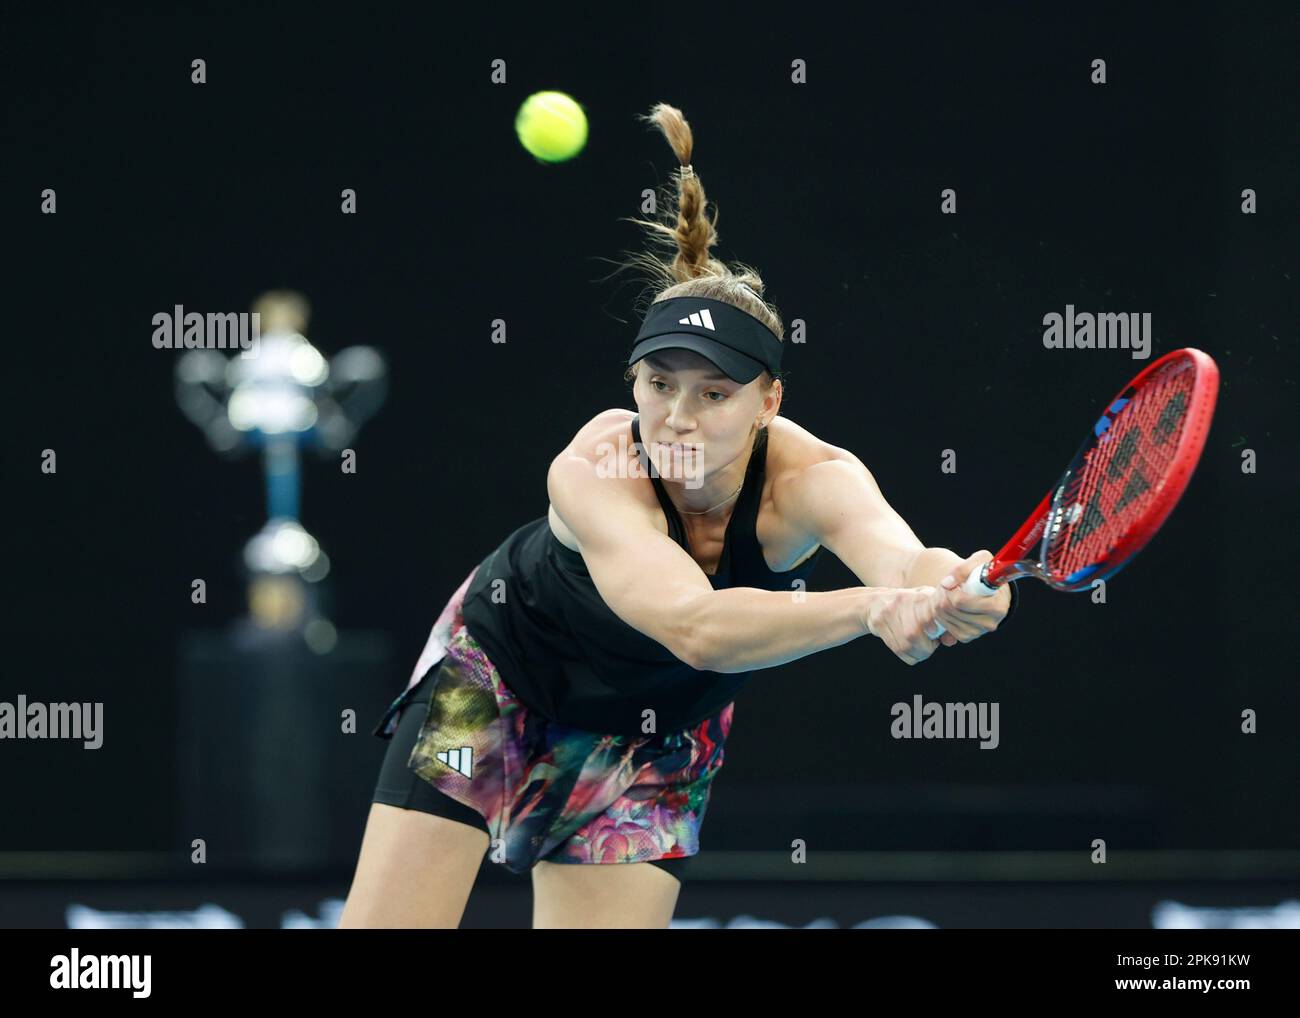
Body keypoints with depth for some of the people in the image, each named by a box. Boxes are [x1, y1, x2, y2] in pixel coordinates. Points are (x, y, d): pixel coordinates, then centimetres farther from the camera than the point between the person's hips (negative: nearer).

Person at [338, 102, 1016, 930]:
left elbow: (894, 550, -55)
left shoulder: (809, 479, -32)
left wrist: (948, 587, -81)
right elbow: (693, 626, -56)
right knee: (387, 922, -5)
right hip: (495, 682, -2)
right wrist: (870, 608, -72)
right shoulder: (593, 469, -39)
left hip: (656, 739, 2)